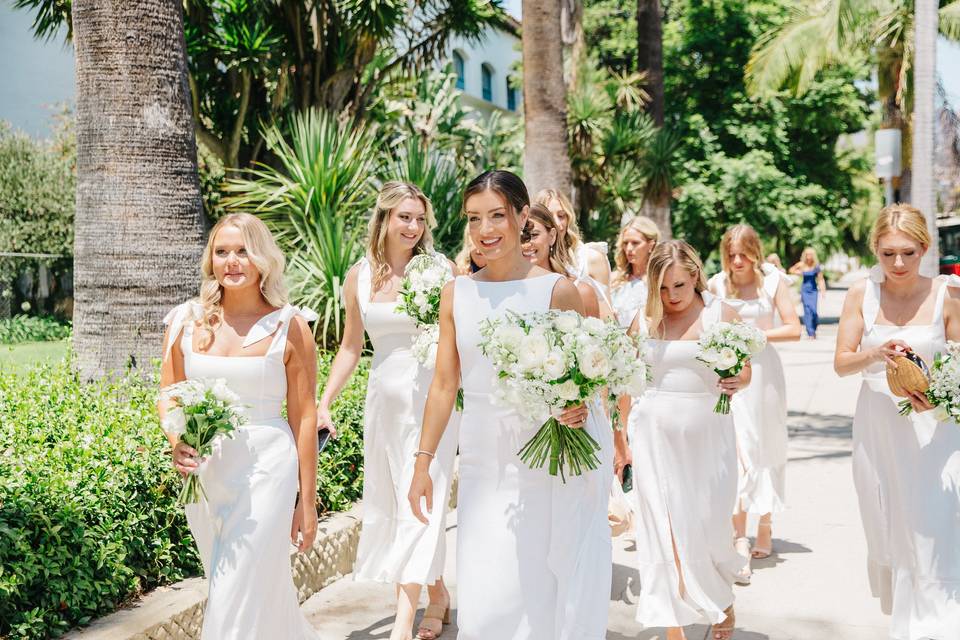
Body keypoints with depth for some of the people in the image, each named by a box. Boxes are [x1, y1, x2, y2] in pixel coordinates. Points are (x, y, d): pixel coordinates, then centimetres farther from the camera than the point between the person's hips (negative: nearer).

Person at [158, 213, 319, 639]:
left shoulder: (289, 325, -4)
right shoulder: (186, 321, 4)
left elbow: (304, 417, -4)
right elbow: (168, 398, 11)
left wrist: (308, 502, -4)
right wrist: (176, 441, -12)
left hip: (265, 470, -4)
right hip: (203, 472, 4)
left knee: (237, 603, -5)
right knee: (263, 590, 18)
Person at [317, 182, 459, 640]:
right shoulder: (359, 276, 5)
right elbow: (351, 347, 12)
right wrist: (324, 403, 9)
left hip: (430, 397, -5)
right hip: (383, 400, 5)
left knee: (419, 504, -6)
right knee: (386, 504, 12)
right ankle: (438, 595, 29)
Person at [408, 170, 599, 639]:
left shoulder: (556, 290, -6)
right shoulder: (455, 294, 4)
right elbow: (444, 384, 8)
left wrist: (580, 408, -21)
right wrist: (423, 462, 7)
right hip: (481, 459, 3)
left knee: (538, 586, 4)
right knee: (481, 596, 5)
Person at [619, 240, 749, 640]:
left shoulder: (721, 314, -1)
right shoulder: (643, 320, 3)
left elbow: (745, 369, 2)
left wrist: (735, 381, -21)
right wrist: (623, 438, 7)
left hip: (707, 434, -1)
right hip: (654, 435, 1)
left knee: (707, 527, 4)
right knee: (663, 530, 1)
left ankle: (723, 604, 33)